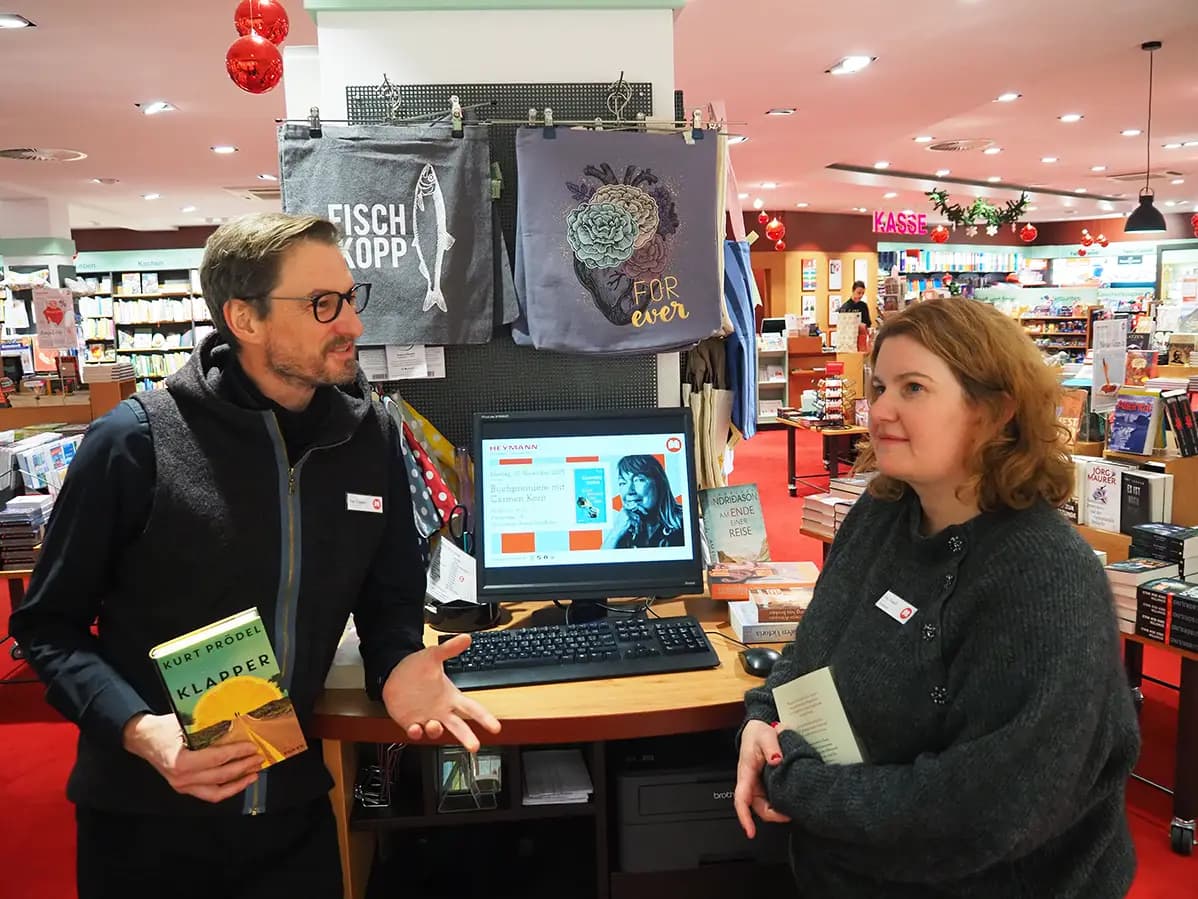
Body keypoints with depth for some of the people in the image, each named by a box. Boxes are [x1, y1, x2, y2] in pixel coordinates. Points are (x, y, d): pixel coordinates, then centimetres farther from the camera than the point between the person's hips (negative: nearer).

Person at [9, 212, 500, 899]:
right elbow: (49, 624, -7)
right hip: (146, 811, -2)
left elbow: (389, 596, 6)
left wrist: (397, 665, -14)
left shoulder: (371, 437, -4)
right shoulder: (137, 441, -16)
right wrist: (137, 728, -22)